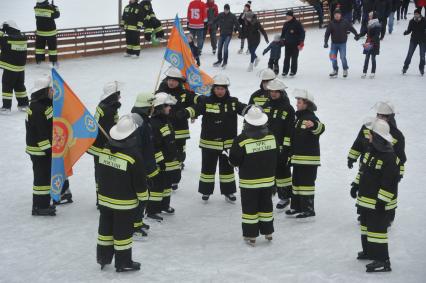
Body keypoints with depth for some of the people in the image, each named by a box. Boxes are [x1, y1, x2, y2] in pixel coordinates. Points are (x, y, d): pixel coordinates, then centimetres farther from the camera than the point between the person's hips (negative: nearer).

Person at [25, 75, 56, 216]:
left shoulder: (46, 103, 9)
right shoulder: (36, 108, -22)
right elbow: (40, 132, -24)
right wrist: (48, 148, -23)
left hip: (48, 147, 10)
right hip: (39, 150, -10)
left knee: (46, 174, 16)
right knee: (42, 176, -4)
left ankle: (44, 203, 27)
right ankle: (39, 207, 3)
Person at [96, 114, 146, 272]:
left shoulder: (106, 149, -3)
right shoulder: (134, 155, -21)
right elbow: (140, 179, -14)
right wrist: (142, 196, 1)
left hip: (105, 198, 6)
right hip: (124, 202, -6)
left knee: (106, 227, 18)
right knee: (123, 230, 5)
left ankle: (103, 257, 29)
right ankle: (123, 262, 15)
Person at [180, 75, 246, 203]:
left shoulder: (233, 102, -2)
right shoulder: (207, 102, -7)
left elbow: (245, 109, -12)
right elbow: (195, 109, -20)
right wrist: (184, 113, -39)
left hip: (227, 143, 1)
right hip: (209, 142, -1)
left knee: (227, 168, 14)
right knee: (208, 167, 10)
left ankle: (228, 192, 28)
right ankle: (206, 191, 26)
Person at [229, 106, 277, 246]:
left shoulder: (241, 140, -20)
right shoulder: (271, 137, -6)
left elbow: (234, 160, -14)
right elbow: (275, 157, 5)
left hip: (249, 182, -4)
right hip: (268, 179, 4)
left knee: (250, 208, 6)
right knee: (266, 205, 17)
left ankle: (250, 235, 10)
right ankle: (268, 232, 27)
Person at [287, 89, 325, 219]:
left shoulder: (311, 117, -15)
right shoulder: (299, 118, 15)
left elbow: (320, 129, -37)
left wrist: (313, 125, -58)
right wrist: (292, 153, 33)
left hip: (309, 158, -10)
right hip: (297, 157, 10)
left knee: (306, 183, -8)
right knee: (297, 181, 16)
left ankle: (308, 209, -4)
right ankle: (296, 207, 26)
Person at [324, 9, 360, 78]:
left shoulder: (345, 22, -6)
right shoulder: (331, 23, -6)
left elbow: (351, 28, 6)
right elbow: (327, 33, -8)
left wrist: (356, 35, 4)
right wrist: (326, 42, -15)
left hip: (342, 43, -2)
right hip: (334, 43, 2)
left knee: (343, 57, -9)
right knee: (333, 57, 6)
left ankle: (345, 70, 12)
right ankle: (335, 71, 23)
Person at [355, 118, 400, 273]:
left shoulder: (389, 157, -24)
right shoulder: (371, 150, 7)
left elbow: (390, 182, -25)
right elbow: (364, 169, 22)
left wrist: (382, 201, -24)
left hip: (379, 202, -10)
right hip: (365, 199, 10)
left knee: (377, 229, -9)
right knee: (366, 225, 22)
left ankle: (382, 261, -6)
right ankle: (369, 251, 39)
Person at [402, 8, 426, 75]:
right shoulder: (412, 21, -4)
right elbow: (409, 30, -1)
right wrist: (406, 32, -21)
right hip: (414, 40, 1)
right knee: (409, 54, -2)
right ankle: (405, 67, 8)